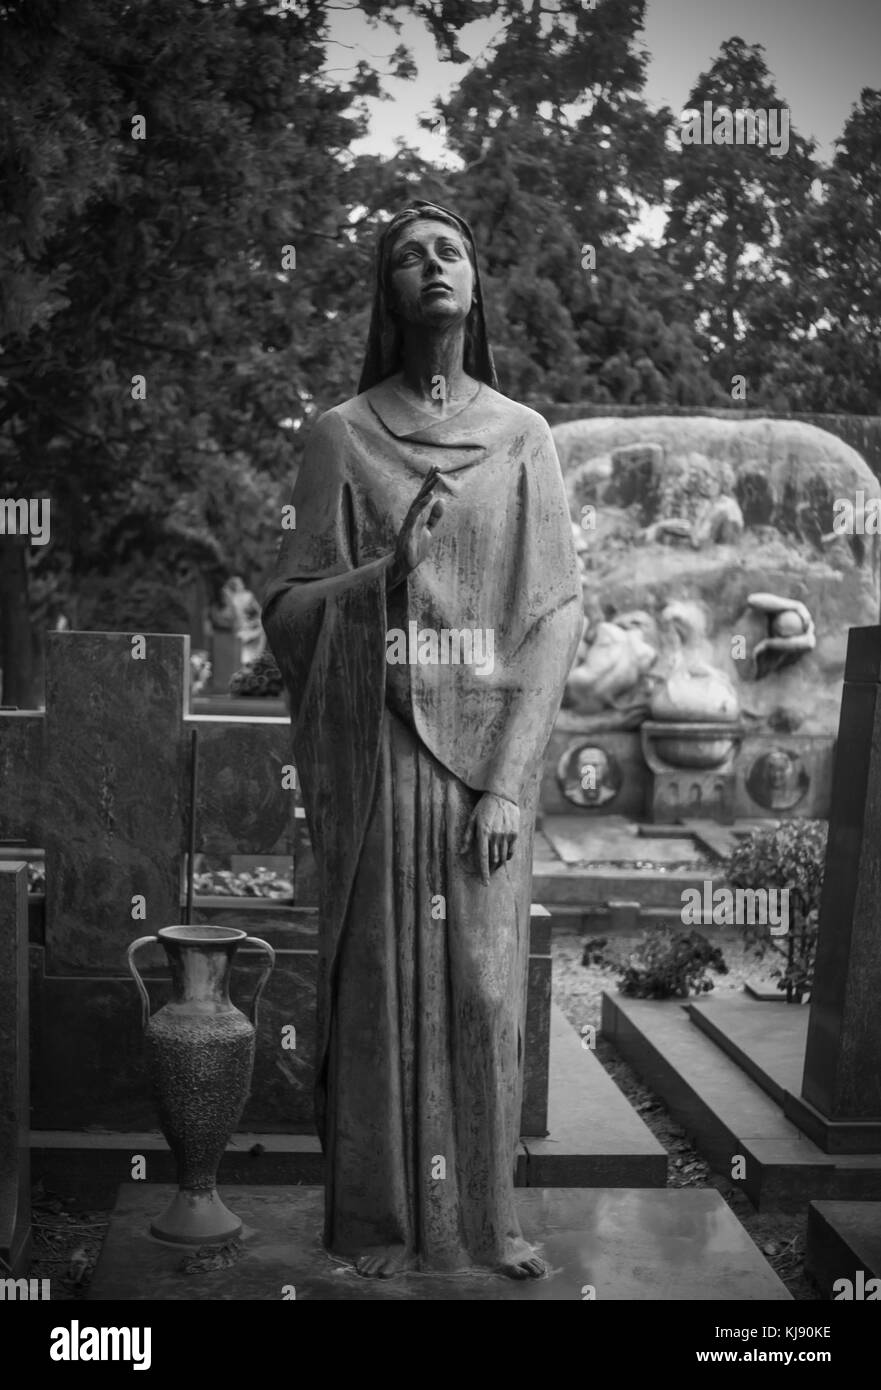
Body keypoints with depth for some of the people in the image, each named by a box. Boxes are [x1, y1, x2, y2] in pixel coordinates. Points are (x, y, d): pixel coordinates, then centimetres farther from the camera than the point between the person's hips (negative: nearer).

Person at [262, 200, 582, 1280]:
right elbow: (288, 610, 2)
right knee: (383, 979, 3)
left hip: (490, 746, 1)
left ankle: (486, 1215, 20)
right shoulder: (341, 435, 3)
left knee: (485, 982, 4)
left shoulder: (521, 436, 6)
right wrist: (387, 574, -19)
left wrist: (510, 778, -8)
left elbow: (557, 614, 0)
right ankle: (379, 1218, 18)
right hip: (380, 750, -1)